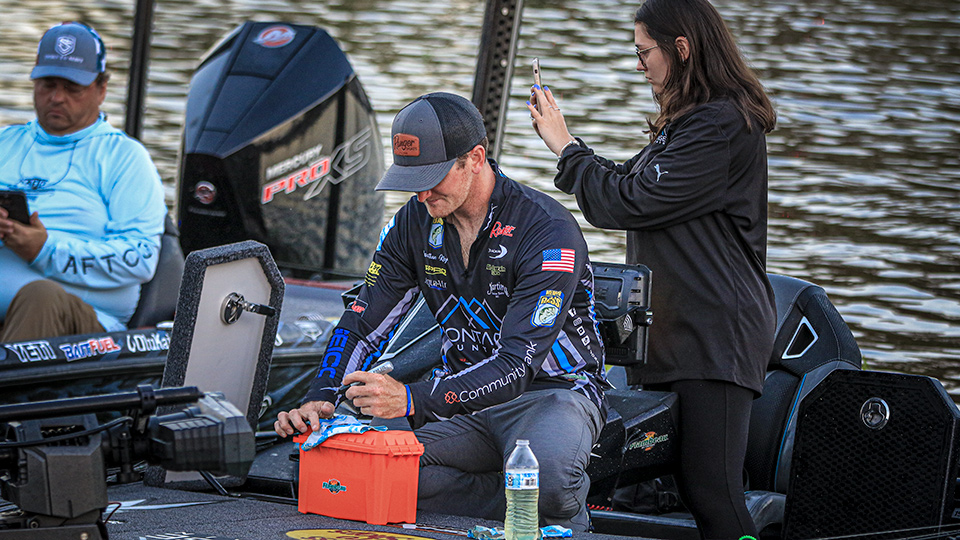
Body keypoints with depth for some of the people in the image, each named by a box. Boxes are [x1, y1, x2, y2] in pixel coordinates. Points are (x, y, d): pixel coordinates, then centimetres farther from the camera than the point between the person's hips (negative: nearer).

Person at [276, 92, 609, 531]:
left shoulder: (548, 232, -22)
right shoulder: (416, 222, 0)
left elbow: (518, 364, -29)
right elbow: (361, 325, 4)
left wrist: (412, 400, -42)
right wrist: (321, 398, -17)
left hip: (554, 391, -5)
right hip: (466, 398, 5)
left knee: (548, 480, -41)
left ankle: (565, 518, -4)